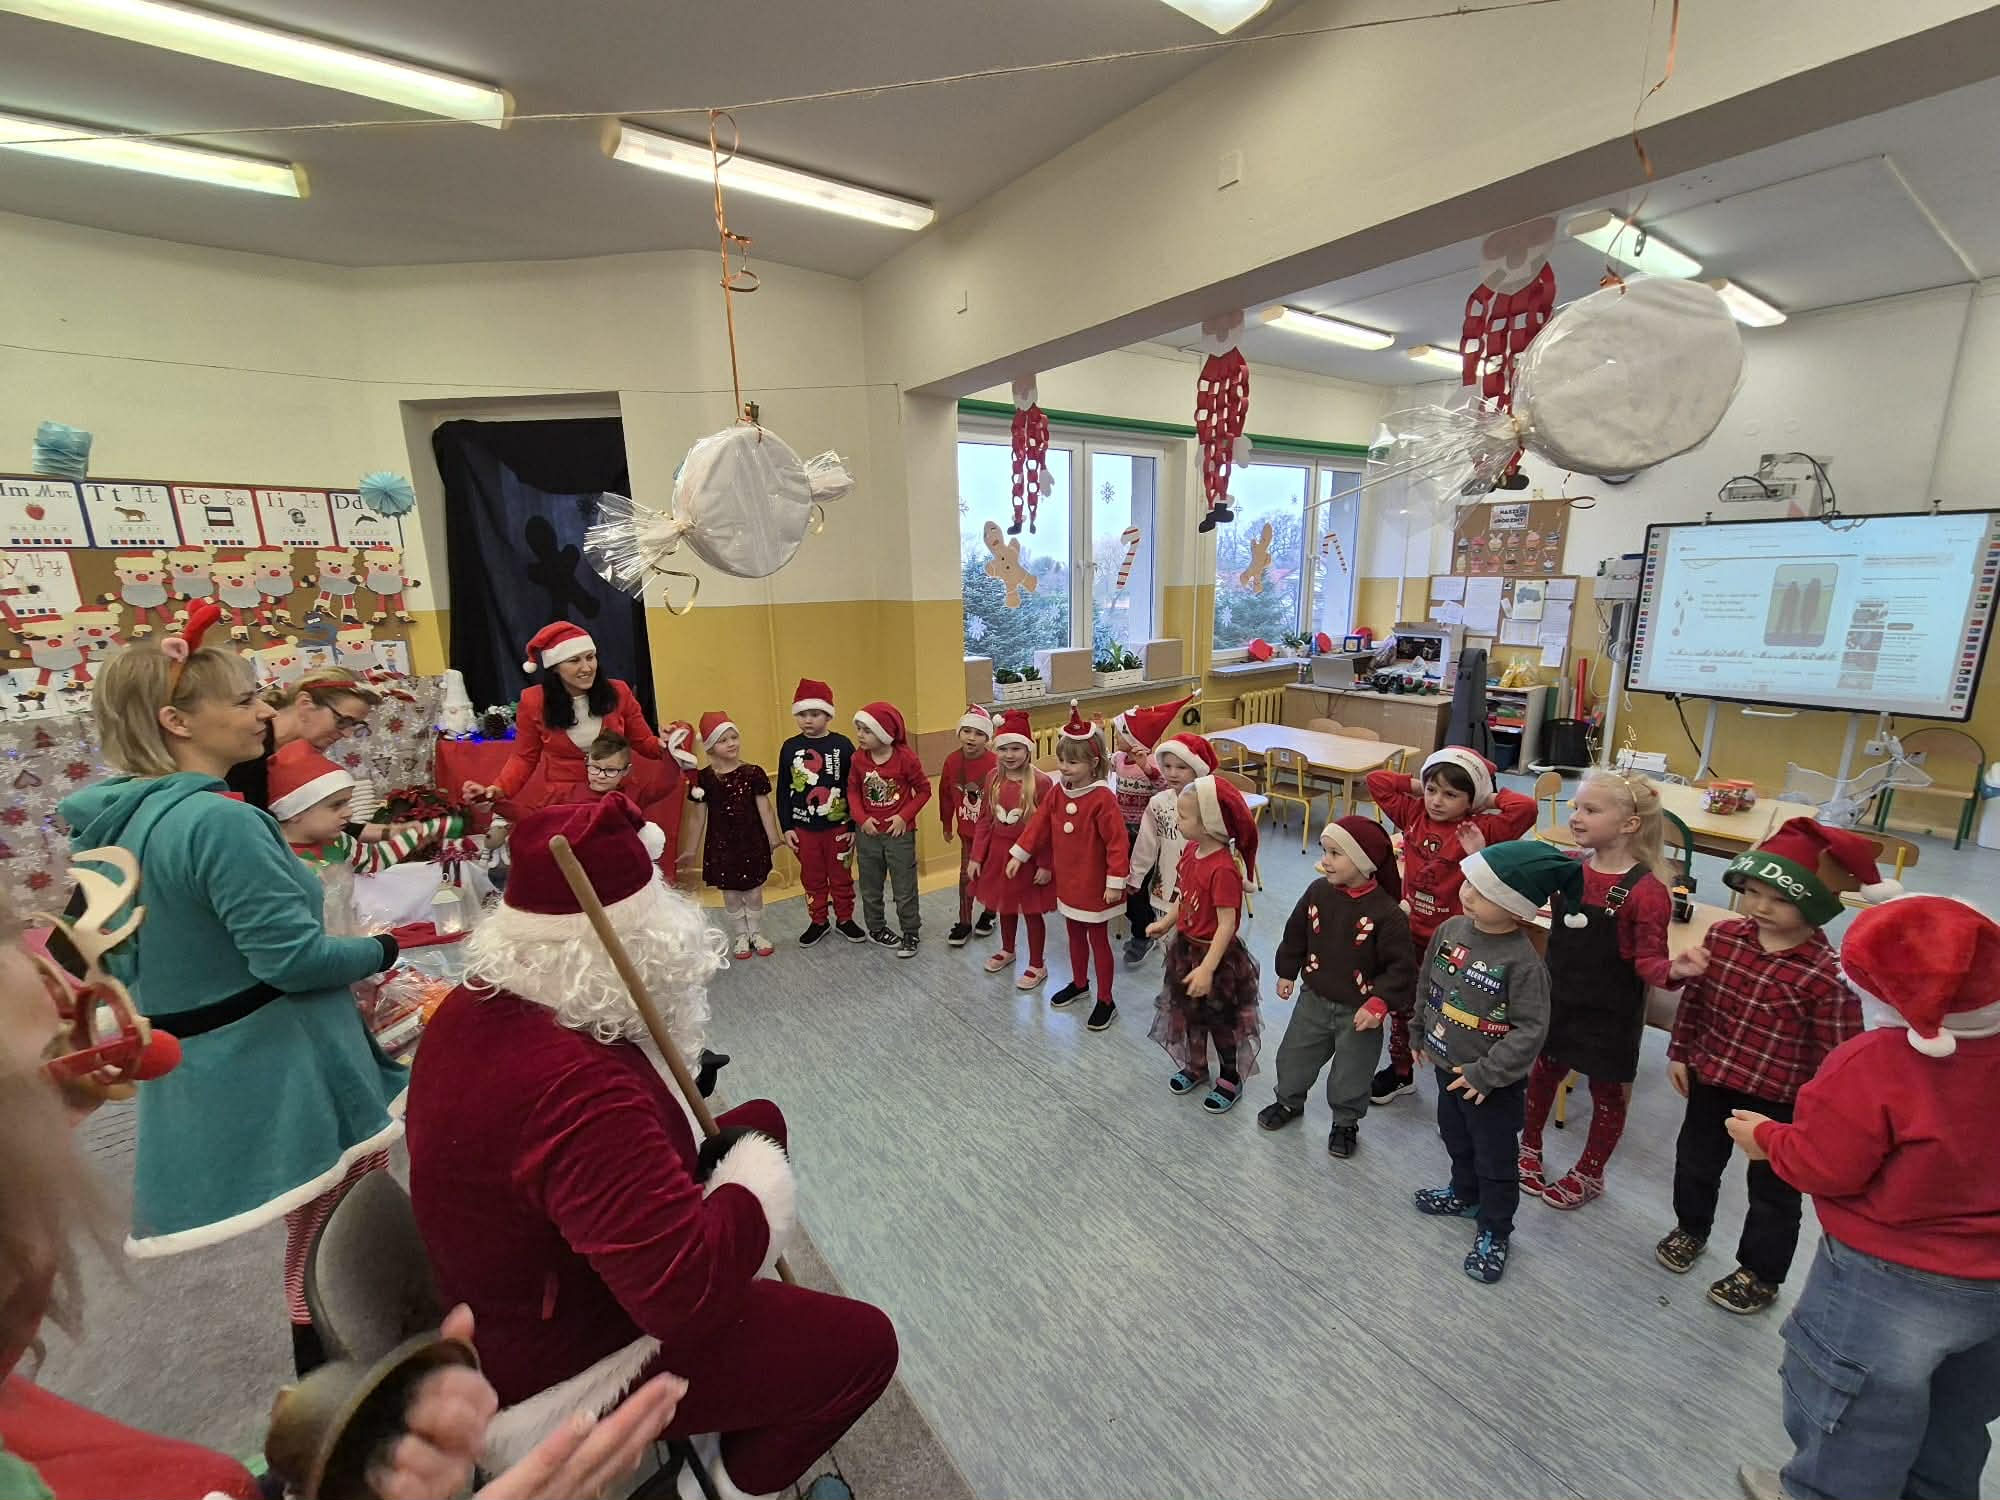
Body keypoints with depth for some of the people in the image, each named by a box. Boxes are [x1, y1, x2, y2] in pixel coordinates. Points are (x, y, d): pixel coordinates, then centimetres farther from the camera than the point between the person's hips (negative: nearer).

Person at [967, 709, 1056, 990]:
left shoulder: (1042, 782, -18)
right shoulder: (993, 778, -2)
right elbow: (984, 820, 4)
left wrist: (1046, 865, -13)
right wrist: (976, 856, 3)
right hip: (998, 853, 5)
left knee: (1032, 910, 9)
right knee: (1004, 905, 22)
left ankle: (1037, 965, 27)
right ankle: (1007, 950, 46)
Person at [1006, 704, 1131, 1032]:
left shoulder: (1102, 798, -23)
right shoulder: (1058, 793, -1)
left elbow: (1117, 842, -22)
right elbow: (1039, 824, 8)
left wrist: (1115, 881, -22)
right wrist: (1019, 854, 9)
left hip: (1095, 884, -7)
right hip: (1067, 880, 7)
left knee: (1098, 938, 7)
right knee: (1075, 934, 22)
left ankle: (1106, 1001, 21)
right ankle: (1079, 983, 43)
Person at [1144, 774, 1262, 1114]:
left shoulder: (1223, 869, -31)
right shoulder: (1191, 850, -5)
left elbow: (1227, 924, -29)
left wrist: (1207, 968, -30)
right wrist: (1167, 923, 9)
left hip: (1215, 954, -8)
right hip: (1186, 946, 8)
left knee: (1221, 1020, 14)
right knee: (1189, 1011, 24)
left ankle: (1230, 1079, 37)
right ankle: (1196, 1066, 46)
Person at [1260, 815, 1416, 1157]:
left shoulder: (1386, 911, -23)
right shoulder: (1317, 892, -9)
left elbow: (1401, 965, -19)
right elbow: (1295, 933, 5)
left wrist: (1378, 1003, -25)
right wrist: (1287, 972, 12)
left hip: (1358, 1011, -4)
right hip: (1314, 1000, 4)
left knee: (1351, 1074, 15)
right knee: (1293, 1056, 20)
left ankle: (1346, 1123, 41)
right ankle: (1288, 1101, 47)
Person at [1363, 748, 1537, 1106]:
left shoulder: (1480, 829, -16)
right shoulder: (1413, 814, -4)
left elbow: (1525, 809, -31)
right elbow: (1376, 781, 0)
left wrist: (1490, 798, -16)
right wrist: (1417, 785, -4)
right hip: (1409, 930, 5)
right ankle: (1399, 1070, 39)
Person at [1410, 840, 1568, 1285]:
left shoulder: (1523, 961, -27)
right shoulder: (1450, 930, -9)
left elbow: (1531, 1029, -24)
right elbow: (1426, 983, 5)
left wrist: (1486, 1073, -22)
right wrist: (1420, 1034, 12)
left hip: (1494, 1083, -6)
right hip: (1448, 1065, 6)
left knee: (1495, 1158, 15)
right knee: (1455, 1137, 28)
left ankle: (1494, 1231, 36)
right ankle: (1465, 1195, 53)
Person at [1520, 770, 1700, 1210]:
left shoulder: (1646, 891, -23)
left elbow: (1649, 960, -18)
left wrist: (1675, 970, -39)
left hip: (1610, 1013, -4)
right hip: (1558, 998, 5)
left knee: (1608, 1092, 17)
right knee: (1544, 1071, 21)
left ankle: (1589, 1174, 38)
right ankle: (1529, 1147, 44)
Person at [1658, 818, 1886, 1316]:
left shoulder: (1826, 975, -23)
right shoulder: (1723, 935, -9)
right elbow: (1694, 998, 3)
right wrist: (1680, 1052, 7)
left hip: (1781, 1101, -4)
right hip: (1711, 1079, 5)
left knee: (1772, 1190, 17)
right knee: (1695, 1162, 24)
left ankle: (1761, 1274, 39)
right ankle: (1690, 1229, 49)